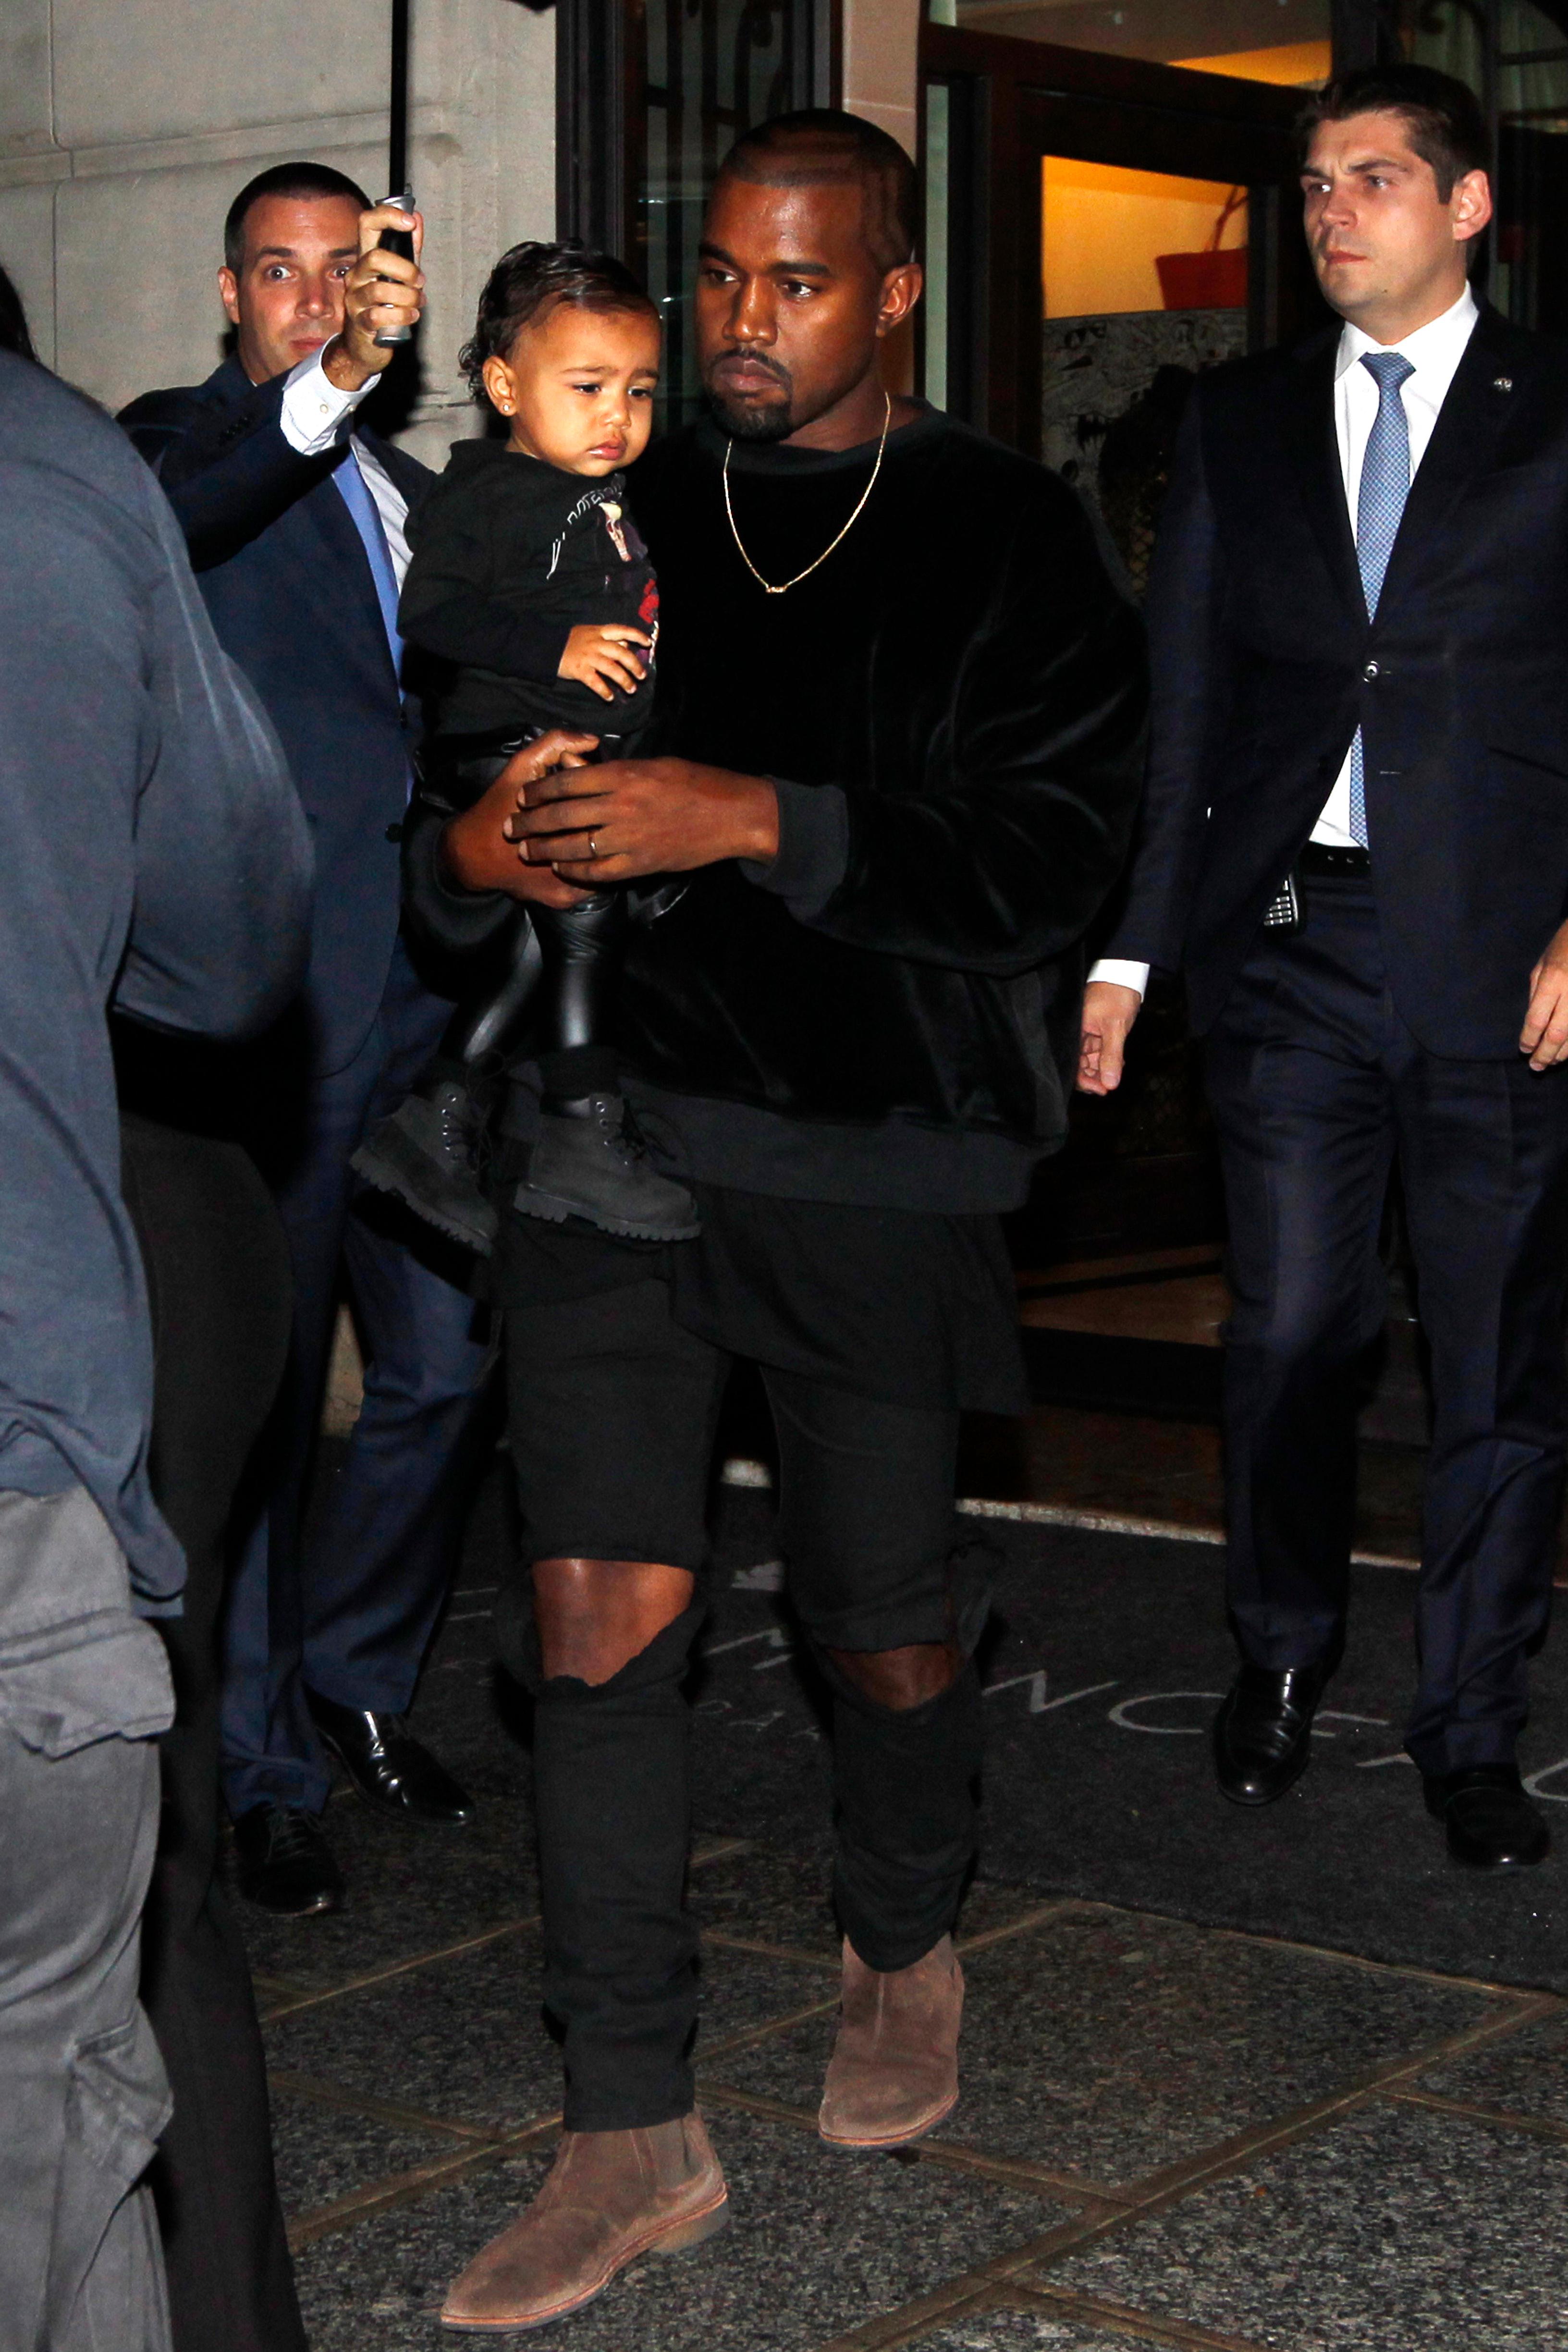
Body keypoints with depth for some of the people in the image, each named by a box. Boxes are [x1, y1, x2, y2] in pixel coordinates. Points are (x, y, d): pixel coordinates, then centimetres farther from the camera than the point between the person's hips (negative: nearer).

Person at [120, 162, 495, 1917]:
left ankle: (357, 1682, 29)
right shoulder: (182, 439, 1)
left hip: (425, 993, 7)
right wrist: (327, 387, -38)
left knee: (444, 1371, 10)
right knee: (261, 1392, -1)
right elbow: (157, 522, -25)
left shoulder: (406, 488, 22)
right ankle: (263, 1769, 11)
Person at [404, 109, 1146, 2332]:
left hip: (873, 1149, -2)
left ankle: (906, 1948, 41)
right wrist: (478, 851, -11)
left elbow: (1056, 846, -10)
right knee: (597, 1608, -5)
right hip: (609, 1122, 2)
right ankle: (635, 2135, 5)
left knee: (886, 1617, 9)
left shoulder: (1004, 537, 1)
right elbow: (449, 783, 14)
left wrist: (760, 821, -20)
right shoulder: (617, 517, 11)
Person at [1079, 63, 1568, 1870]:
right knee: (1288, 1333, 6)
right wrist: (1125, 946, 5)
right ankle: (1281, 1657, 29)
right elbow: (1177, 697, 10)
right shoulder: (1239, 421, 13)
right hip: (1289, 941, 2)